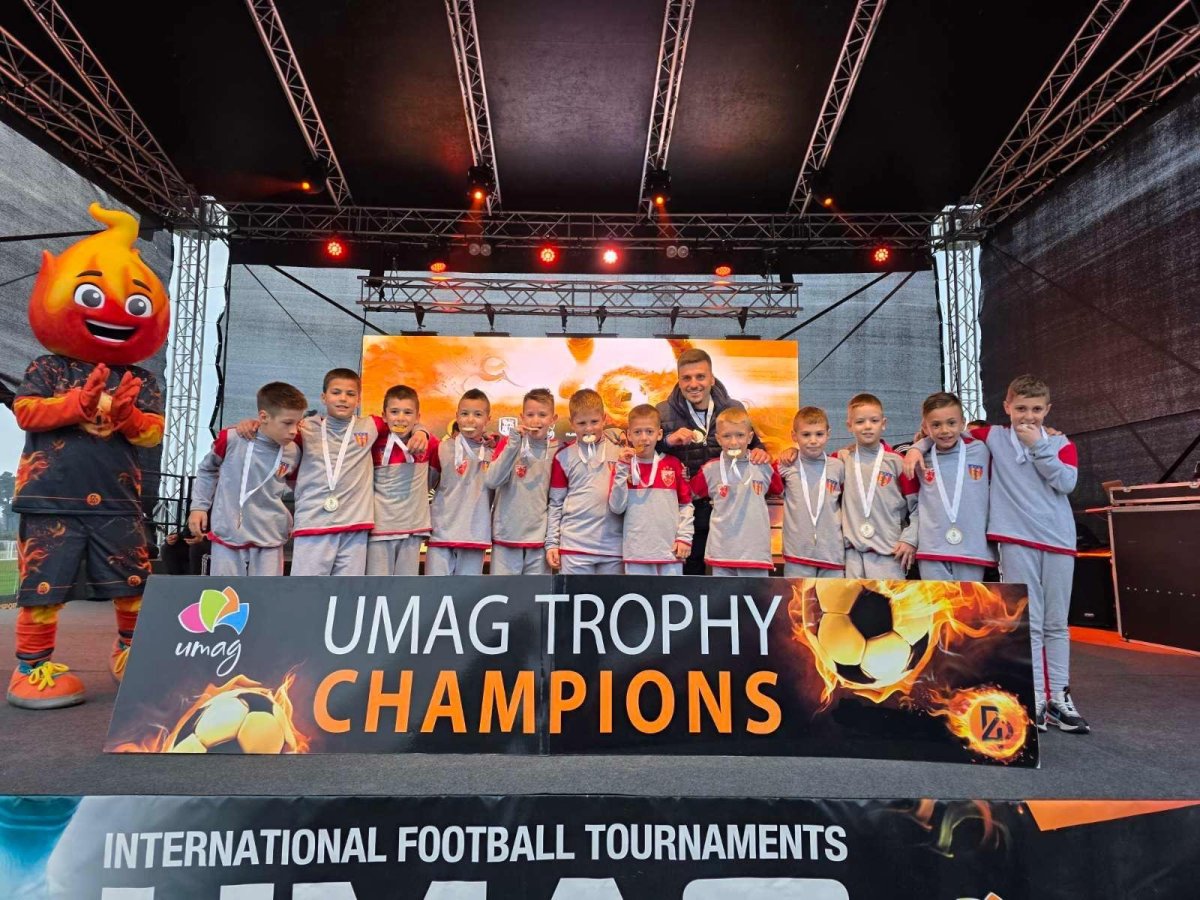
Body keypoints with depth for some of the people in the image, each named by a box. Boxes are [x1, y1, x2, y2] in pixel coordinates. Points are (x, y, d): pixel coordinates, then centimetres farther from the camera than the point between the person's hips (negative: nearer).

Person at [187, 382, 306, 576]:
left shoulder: (293, 454, -4)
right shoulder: (231, 439, -10)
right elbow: (207, 470, 9)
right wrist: (199, 506, 5)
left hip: (269, 542, 1)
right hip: (227, 536, -1)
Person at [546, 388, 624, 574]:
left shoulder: (619, 451, 4)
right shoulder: (564, 457, 3)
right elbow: (555, 503, 5)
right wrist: (551, 543, 3)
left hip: (613, 545, 1)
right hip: (575, 545, -1)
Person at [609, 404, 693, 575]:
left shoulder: (673, 464, 5)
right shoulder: (624, 466, 3)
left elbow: (686, 504, 8)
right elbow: (616, 508, -5)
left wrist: (684, 537, -1)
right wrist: (623, 468, -8)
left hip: (670, 550, 1)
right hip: (636, 552, 0)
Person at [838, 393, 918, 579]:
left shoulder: (897, 462, 2)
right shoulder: (843, 460, 9)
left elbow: (917, 506, 3)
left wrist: (910, 539, -4)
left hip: (889, 554, -2)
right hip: (853, 553, 2)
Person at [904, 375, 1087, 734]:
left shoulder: (1060, 443, 8)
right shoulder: (994, 437, 5)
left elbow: (1066, 481, -8)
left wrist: (1037, 445, -8)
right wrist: (916, 448, -5)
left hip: (1058, 540, 2)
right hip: (1016, 540, -2)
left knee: (1056, 623, 9)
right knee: (1028, 623, -1)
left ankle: (1059, 698, 17)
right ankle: (1034, 699, 5)